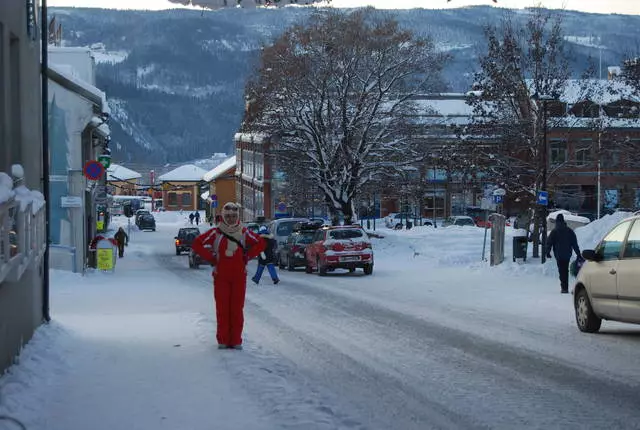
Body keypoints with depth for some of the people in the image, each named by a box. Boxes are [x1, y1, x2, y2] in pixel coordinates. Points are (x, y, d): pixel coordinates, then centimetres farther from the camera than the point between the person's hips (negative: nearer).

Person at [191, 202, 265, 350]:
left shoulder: (244, 232, 6)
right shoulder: (216, 232, 0)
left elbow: (260, 243, 15)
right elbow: (197, 244, 1)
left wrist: (247, 256, 6)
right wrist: (211, 258, -2)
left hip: (239, 275, 1)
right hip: (220, 276, -1)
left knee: (237, 308, 1)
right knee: (222, 308, -1)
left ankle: (236, 340, 6)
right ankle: (222, 340, 6)